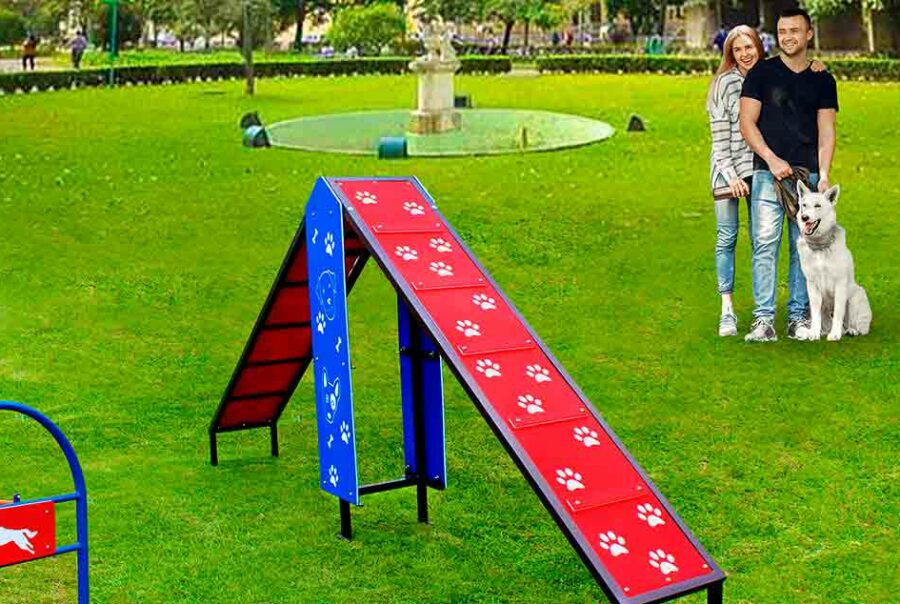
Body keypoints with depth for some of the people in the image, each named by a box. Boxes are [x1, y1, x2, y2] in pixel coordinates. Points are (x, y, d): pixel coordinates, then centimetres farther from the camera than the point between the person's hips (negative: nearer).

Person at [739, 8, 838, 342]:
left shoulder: (823, 81, 13)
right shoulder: (761, 72, 7)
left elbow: (826, 131, 9)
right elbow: (746, 123, 1)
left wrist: (823, 173, -4)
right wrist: (772, 159, -10)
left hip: (808, 174, 2)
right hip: (768, 172, -2)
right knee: (765, 244, -9)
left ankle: (798, 317, 9)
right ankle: (764, 318, -8)